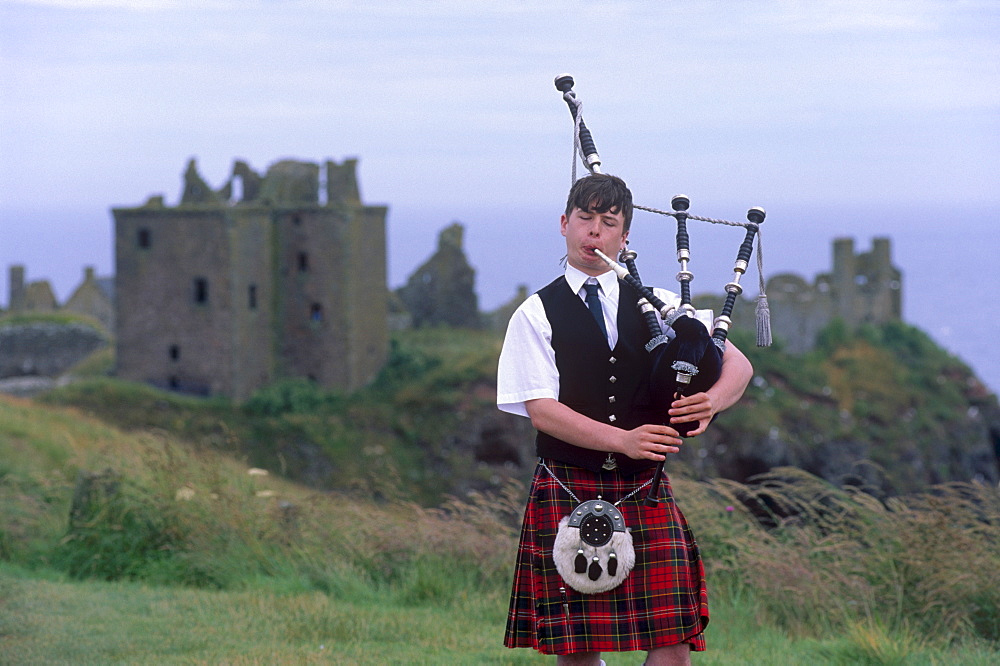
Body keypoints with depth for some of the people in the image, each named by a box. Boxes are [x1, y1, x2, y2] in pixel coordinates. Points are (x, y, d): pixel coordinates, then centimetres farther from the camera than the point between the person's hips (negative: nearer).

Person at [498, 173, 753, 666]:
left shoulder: (659, 306, 10)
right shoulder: (536, 315, 3)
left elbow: (738, 364, 7)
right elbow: (541, 410, -8)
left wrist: (711, 401, -17)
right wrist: (623, 440, -20)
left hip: (645, 494, 2)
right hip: (568, 492, -2)